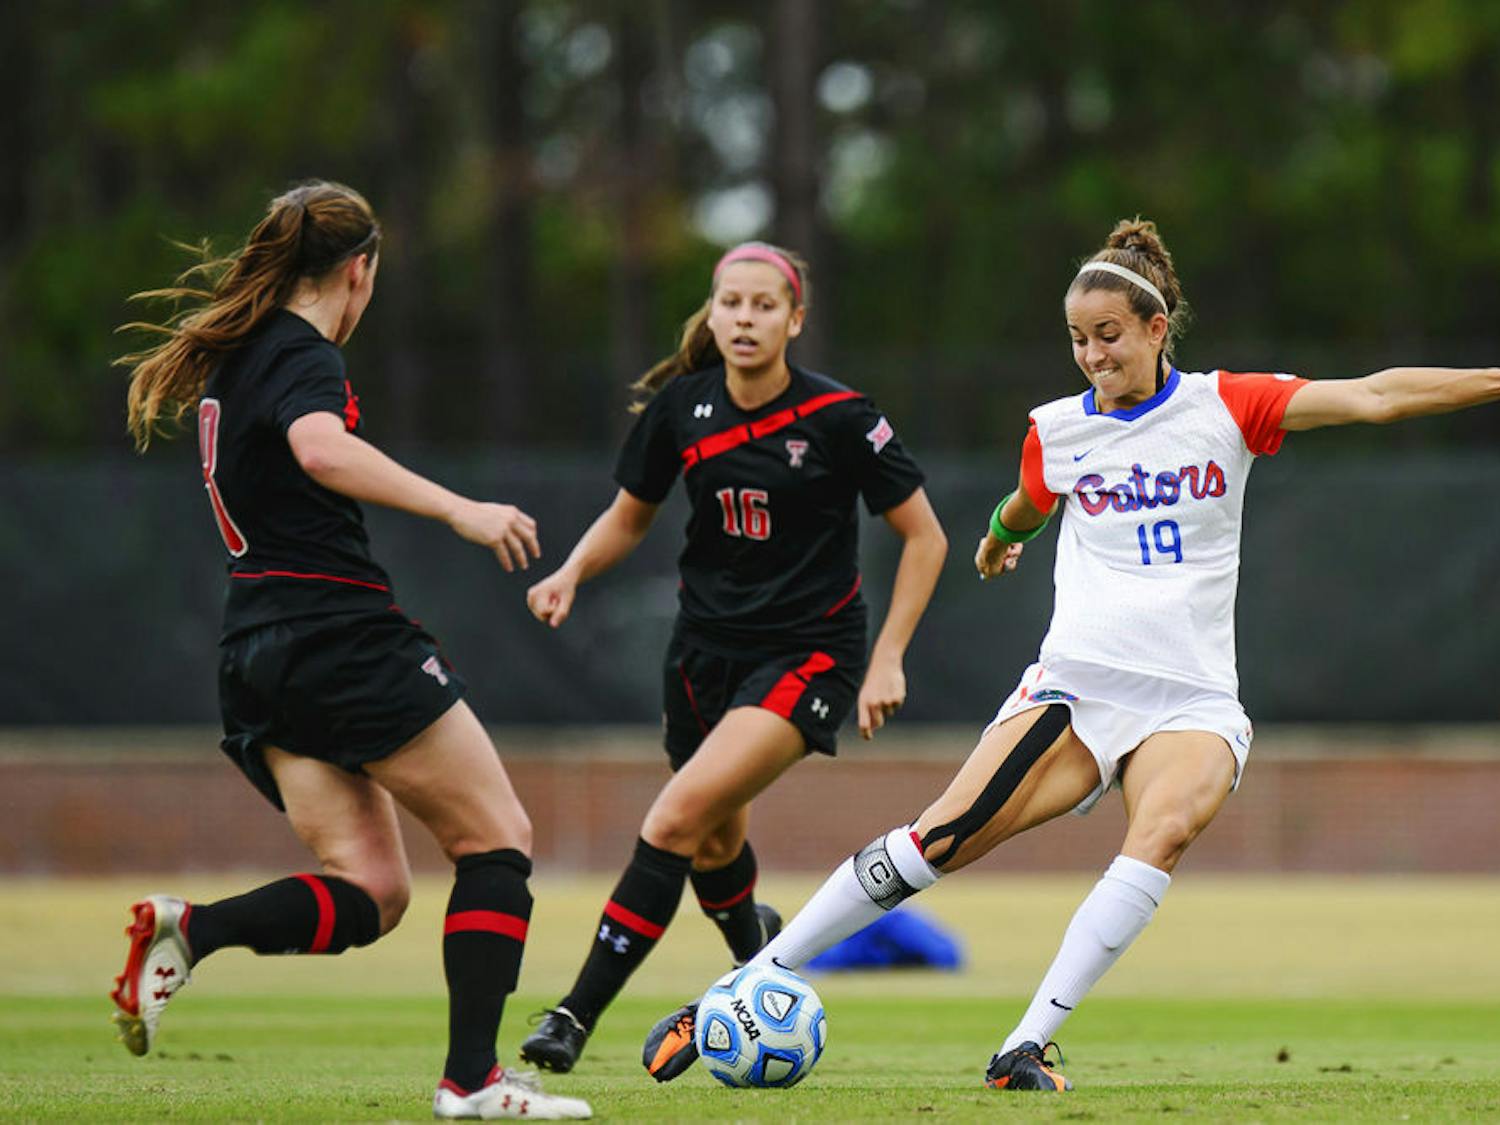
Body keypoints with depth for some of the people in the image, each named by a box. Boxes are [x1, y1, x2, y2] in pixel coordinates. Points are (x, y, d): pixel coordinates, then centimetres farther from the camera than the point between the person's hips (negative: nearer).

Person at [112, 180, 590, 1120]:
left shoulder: (230, 359, 18)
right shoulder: (305, 358, -9)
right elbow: (322, 450, -31)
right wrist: (458, 510, -37)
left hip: (259, 652, 9)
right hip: (342, 633, -9)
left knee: (368, 895, 4)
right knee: (498, 839, 1)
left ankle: (189, 929, -18)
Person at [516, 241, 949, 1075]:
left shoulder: (839, 417, -15)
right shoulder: (681, 407, -4)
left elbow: (925, 538, -6)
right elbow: (628, 518, 11)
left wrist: (888, 658, -12)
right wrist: (573, 573, -9)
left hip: (808, 655, -5)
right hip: (706, 648, 5)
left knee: (678, 818, -22)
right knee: (714, 844, 17)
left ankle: (579, 1014, -19)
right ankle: (755, 941, 53)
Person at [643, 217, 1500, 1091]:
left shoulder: (1224, 407, 2)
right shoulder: (1056, 433, 9)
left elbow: (1373, 396, -6)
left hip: (1193, 702, -1)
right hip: (1077, 683, 1)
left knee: (1165, 830, -33)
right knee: (942, 837, -15)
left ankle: (1025, 1050, -33)